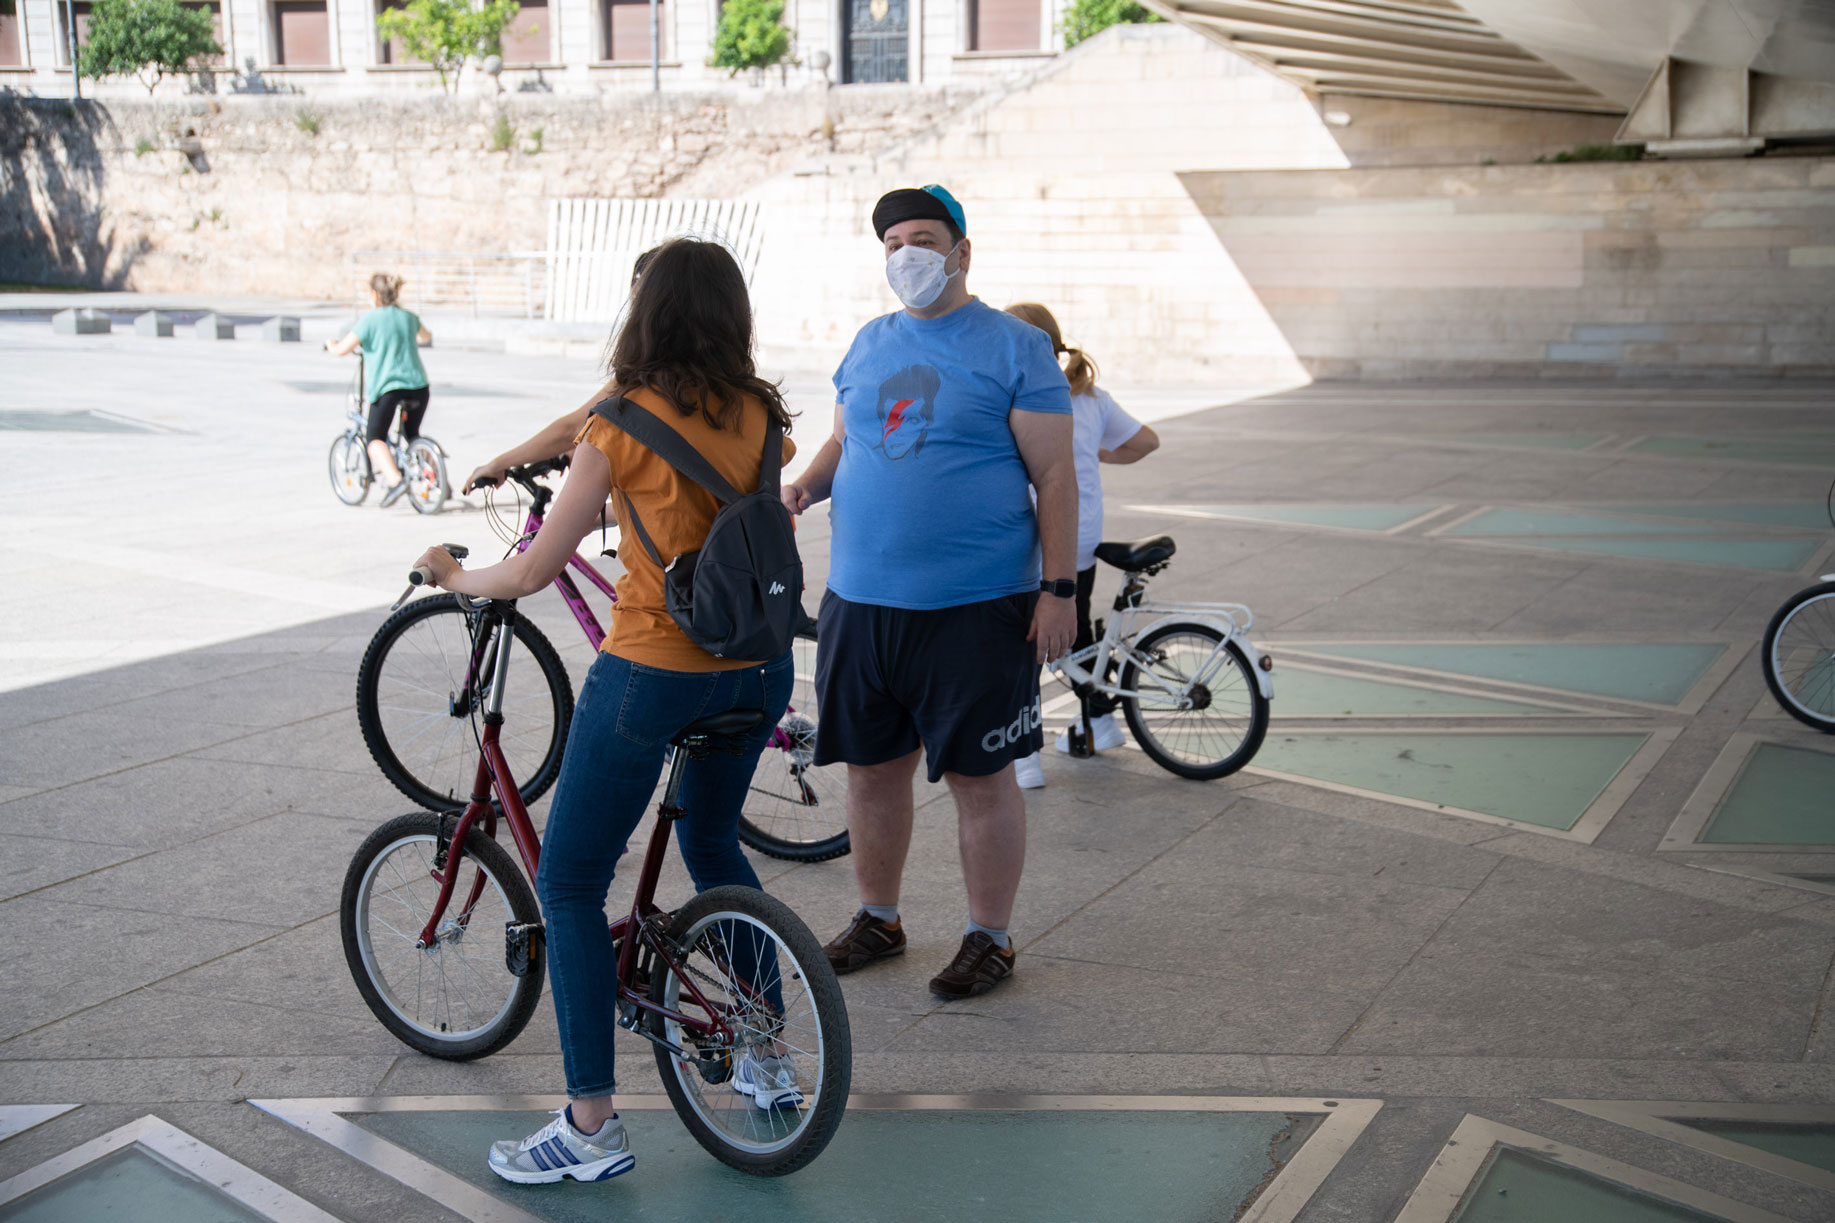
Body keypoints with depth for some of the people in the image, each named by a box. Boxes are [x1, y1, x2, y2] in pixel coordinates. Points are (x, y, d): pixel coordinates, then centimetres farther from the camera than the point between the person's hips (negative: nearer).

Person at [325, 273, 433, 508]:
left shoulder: (369, 320, -5)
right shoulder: (408, 317, 13)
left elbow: (342, 350, -7)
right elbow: (426, 337, 34)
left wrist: (330, 344, 15)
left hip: (387, 385, -5)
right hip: (418, 385, 5)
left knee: (375, 438, 6)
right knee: (412, 435, 24)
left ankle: (395, 480, -17)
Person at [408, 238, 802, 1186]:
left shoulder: (621, 423, -13)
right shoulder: (761, 414, 1)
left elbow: (533, 572, -10)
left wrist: (452, 574, 11)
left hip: (653, 672, -6)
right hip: (756, 669, 6)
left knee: (568, 885, 7)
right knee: (713, 845, 28)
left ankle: (591, 1125, 9)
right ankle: (769, 1058, 34)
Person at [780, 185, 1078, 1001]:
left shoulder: (1016, 347, -4)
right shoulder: (869, 344, 13)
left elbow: (1055, 475, -6)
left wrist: (1059, 588, -12)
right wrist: (808, 484, -1)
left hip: (976, 609, -5)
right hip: (860, 603, 6)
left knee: (979, 777, 4)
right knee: (871, 767, 14)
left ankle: (989, 939, 20)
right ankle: (878, 918, 32)